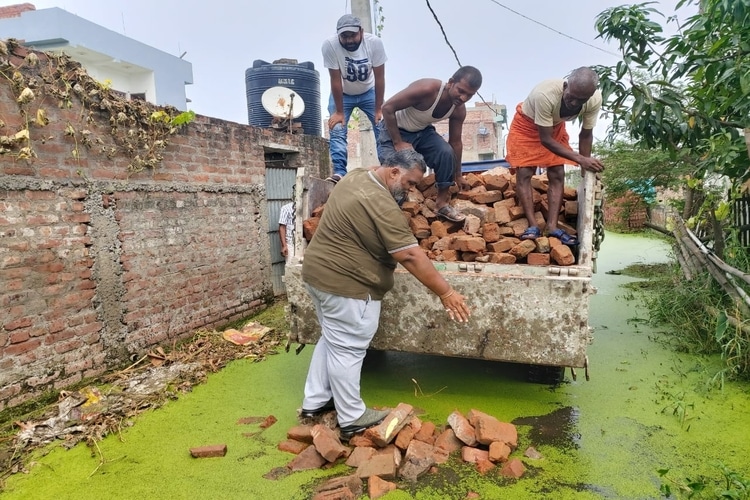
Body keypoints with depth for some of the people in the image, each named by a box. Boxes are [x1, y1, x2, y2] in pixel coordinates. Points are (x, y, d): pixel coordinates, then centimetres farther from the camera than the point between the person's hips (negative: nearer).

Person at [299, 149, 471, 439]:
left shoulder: (356, 176, 7)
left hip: (319, 271, 10)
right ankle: (352, 419, 18)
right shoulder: (379, 204, -24)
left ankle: (314, 401, 33)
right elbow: (410, 255, -26)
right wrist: (445, 292, -20)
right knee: (347, 350, 2)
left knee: (331, 340, 21)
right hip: (344, 283, -10)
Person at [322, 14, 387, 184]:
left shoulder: (374, 43, -27)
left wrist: (378, 109, -17)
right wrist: (339, 112, -20)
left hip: (368, 92, 1)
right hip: (342, 94, -1)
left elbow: (379, 77, -19)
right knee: (337, 131, -14)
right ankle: (339, 172, -13)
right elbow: (336, 80, -24)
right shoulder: (330, 45, -30)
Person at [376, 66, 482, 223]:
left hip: (423, 131, 5)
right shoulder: (427, 89, -34)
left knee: (446, 152, -18)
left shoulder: (459, 110, -13)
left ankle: (442, 203, -4)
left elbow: (455, 142, 2)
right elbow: (387, 107, -29)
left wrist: (457, 175, 10)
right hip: (394, 130, -5)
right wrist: (398, 143, -28)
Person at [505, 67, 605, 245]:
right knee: (524, 173, -13)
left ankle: (552, 227, -5)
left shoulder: (595, 100, -27)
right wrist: (580, 159, -38)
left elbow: (585, 135, -11)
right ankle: (533, 226, -11)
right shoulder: (545, 94, -42)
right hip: (526, 124, -4)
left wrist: (586, 169, -11)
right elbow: (546, 139, -34)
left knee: (557, 174, -5)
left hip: (555, 126, 4)